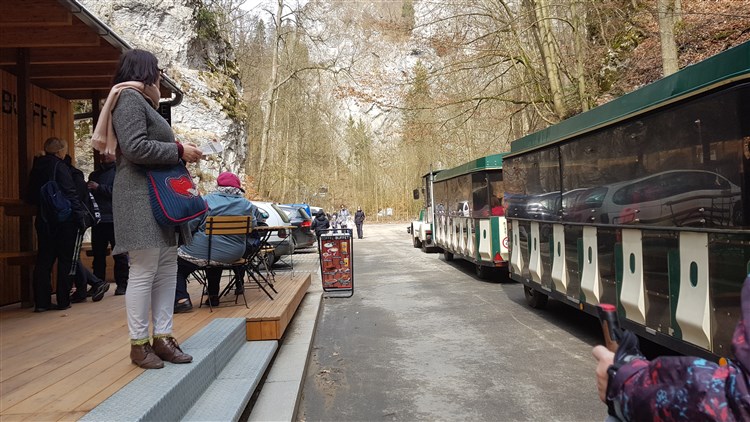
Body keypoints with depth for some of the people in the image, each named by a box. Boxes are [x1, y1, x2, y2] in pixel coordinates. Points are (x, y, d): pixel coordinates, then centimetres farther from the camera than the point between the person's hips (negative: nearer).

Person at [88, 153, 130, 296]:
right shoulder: (94, 174, 20)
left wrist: (99, 187, -13)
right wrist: (88, 189, 4)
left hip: (115, 219, -6)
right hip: (98, 219, 6)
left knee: (119, 253, -1)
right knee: (98, 254, 8)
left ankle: (122, 284, 4)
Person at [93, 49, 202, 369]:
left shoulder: (143, 102, 25)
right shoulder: (129, 98, -6)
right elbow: (135, 148, -18)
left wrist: (180, 154, 11)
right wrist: (179, 151, -11)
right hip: (141, 198, -10)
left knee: (167, 269, 7)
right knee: (144, 272, -7)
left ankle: (162, 337, 12)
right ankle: (138, 343, 2)